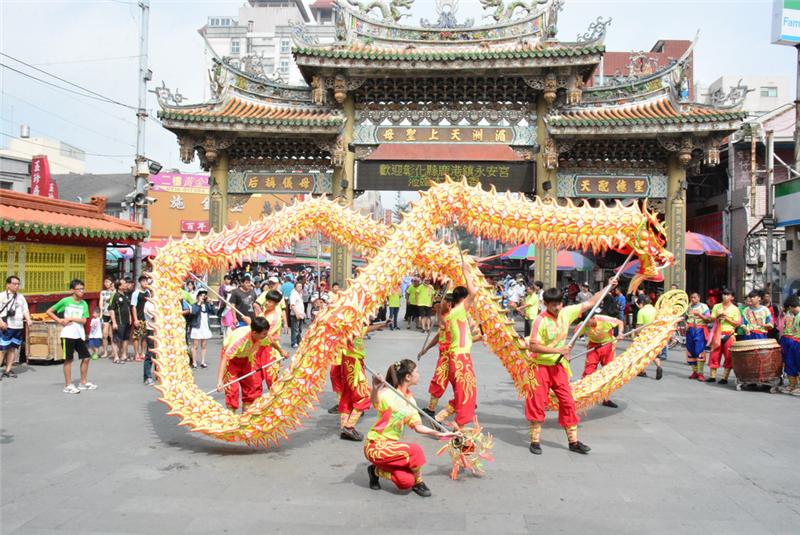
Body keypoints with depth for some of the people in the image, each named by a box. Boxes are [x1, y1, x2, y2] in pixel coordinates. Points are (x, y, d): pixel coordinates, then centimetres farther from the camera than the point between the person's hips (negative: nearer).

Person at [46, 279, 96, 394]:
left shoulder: (84, 304, 5)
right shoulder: (66, 301, -5)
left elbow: (84, 320, -3)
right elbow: (49, 311, 0)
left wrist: (70, 318, -13)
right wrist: (60, 321, -9)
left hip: (80, 335, 5)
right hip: (68, 334, -5)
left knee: (86, 358, 7)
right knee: (68, 359, 1)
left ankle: (83, 382, 21)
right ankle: (68, 385, 9)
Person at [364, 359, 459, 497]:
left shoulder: (409, 399, 7)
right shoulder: (388, 394, -18)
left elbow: (418, 427, 10)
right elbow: (374, 402, -43)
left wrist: (440, 434, 3)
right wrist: (375, 388, -64)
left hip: (391, 445, 8)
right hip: (376, 446, -8)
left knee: (406, 482, -10)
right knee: (415, 450, -25)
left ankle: (377, 471, 14)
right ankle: (418, 483, 0)